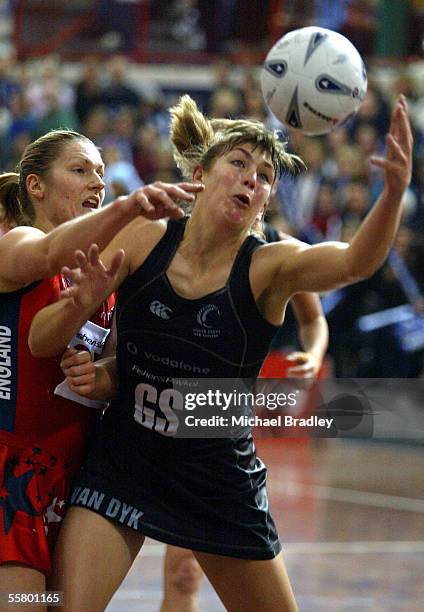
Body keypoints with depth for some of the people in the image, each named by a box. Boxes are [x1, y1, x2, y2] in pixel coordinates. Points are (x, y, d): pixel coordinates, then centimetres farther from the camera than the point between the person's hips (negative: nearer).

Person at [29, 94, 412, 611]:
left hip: (219, 484, 0)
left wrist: (395, 189, -51)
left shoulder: (270, 267, -11)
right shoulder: (142, 242, -6)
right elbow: (45, 337, 3)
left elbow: (355, 262, -32)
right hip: (121, 466, 0)